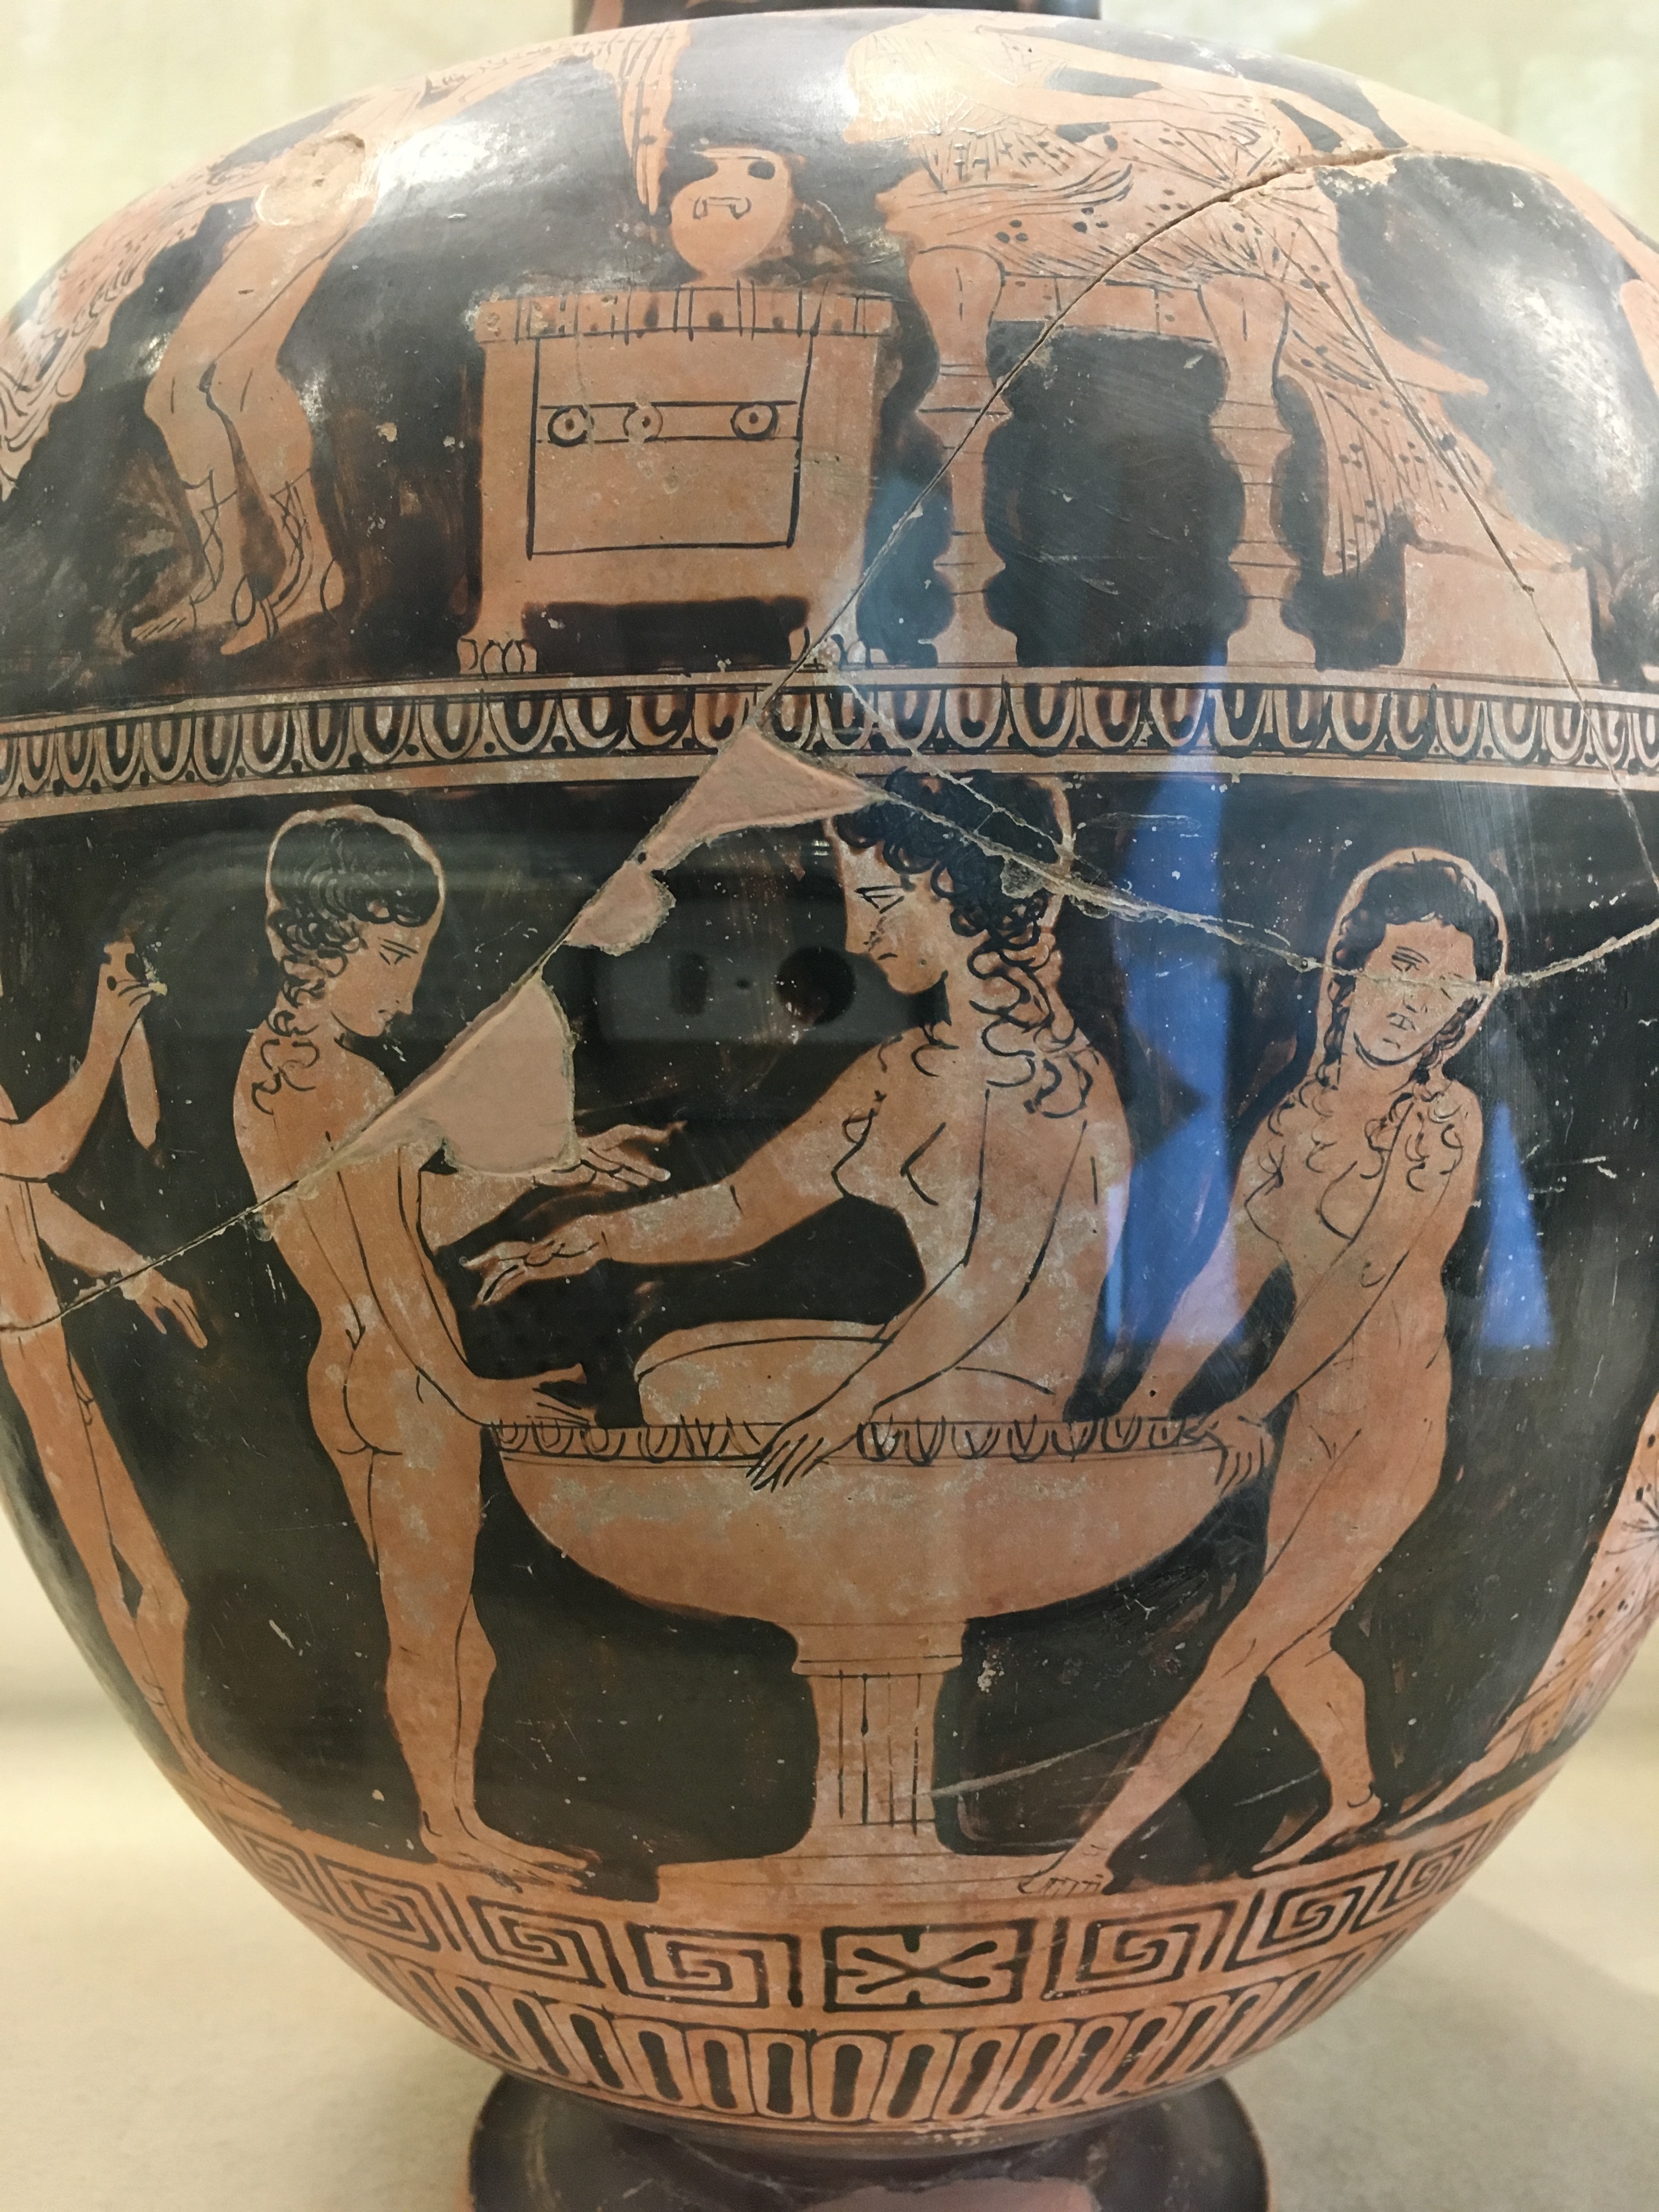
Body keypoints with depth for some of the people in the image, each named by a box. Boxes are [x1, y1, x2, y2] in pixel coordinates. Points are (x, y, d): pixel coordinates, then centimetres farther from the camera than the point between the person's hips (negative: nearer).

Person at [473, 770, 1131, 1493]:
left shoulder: (1044, 1061, -15)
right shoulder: (900, 1072, 10)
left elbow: (996, 1273, -21)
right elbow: (745, 1204, 6)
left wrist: (847, 1406, -21)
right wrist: (594, 1238, -9)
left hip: (1013, 1389, -8)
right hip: (920, 1358, 8)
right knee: (671, 1373, 9)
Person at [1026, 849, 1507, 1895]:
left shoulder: (1447, 1115, -15)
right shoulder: (1296, 1117, 4)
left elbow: (1365, 1272, -17)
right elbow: (1227, 1275, 4)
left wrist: (1252, 1405, -10)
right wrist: (1146, 1406, -4)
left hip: (1394, 1422, -6)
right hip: (1314, 1416, 6)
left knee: (1245, 1648, 0)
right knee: (1296, 1649, 20)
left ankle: (1097, 1847, 11)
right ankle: (1357, 1798, 46)